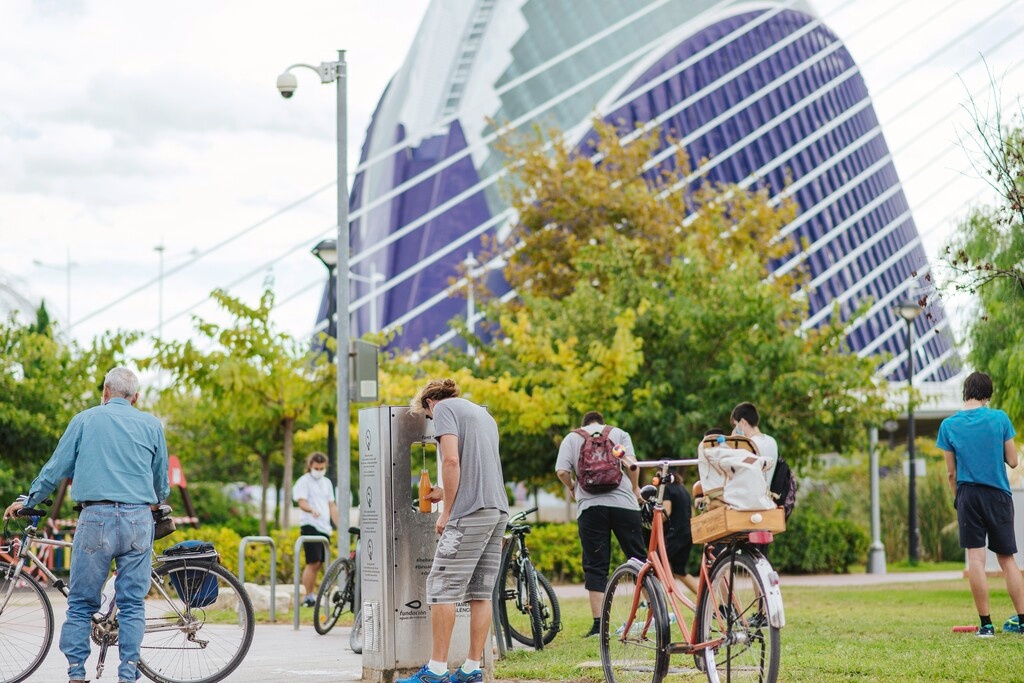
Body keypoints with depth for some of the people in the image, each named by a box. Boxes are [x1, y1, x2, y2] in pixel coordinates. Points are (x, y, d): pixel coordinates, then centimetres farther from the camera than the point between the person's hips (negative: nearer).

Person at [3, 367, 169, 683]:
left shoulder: (85, 420, 8)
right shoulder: (152, 426, 11)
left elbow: (56, 468, 12)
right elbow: (162, 481, 21)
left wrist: (28, 500, 26)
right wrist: (158, 504, 43)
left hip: (96, 517, -1)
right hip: (139, 520, 1)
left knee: (81, 602, 5)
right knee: (132, 603, 4)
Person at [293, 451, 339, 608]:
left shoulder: (327, 483, 19)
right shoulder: (304, 481, -1)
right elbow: (301, 502, -14)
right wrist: (312, 510, -36)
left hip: (324, 528, 7)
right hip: (310, 526, -7)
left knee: (318, 564, 8)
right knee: (313, 562, -12)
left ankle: (312, 596, 14)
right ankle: (308, 597, -8)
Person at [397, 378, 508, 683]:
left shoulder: (443, 408, 0)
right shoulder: (483, 414, 25)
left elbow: (451, 461, -13)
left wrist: (446, 512, -9)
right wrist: (445, 493, 36)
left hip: (471, 512, -8)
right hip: (498, 511, 8)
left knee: (442, 588, -6)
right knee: (480, 593, 8)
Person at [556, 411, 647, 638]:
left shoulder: (571, 438, 13)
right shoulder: (618, 433, 14)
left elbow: (562, 471, 0)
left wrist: (572, 488, 20)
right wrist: (635, 488, 17)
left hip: (589, 506, 0)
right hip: (623, 502, 0)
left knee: (595, 566, 1)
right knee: (639, 559, 9)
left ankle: (598, 624, -4)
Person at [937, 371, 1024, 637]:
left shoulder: (948, 425, 0)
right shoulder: (1000, 418, -3)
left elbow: (951, 472, 5)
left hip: (968, 495, 0)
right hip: (998, 495, 0)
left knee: (976, 559, -3)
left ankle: (986, 624, -6)